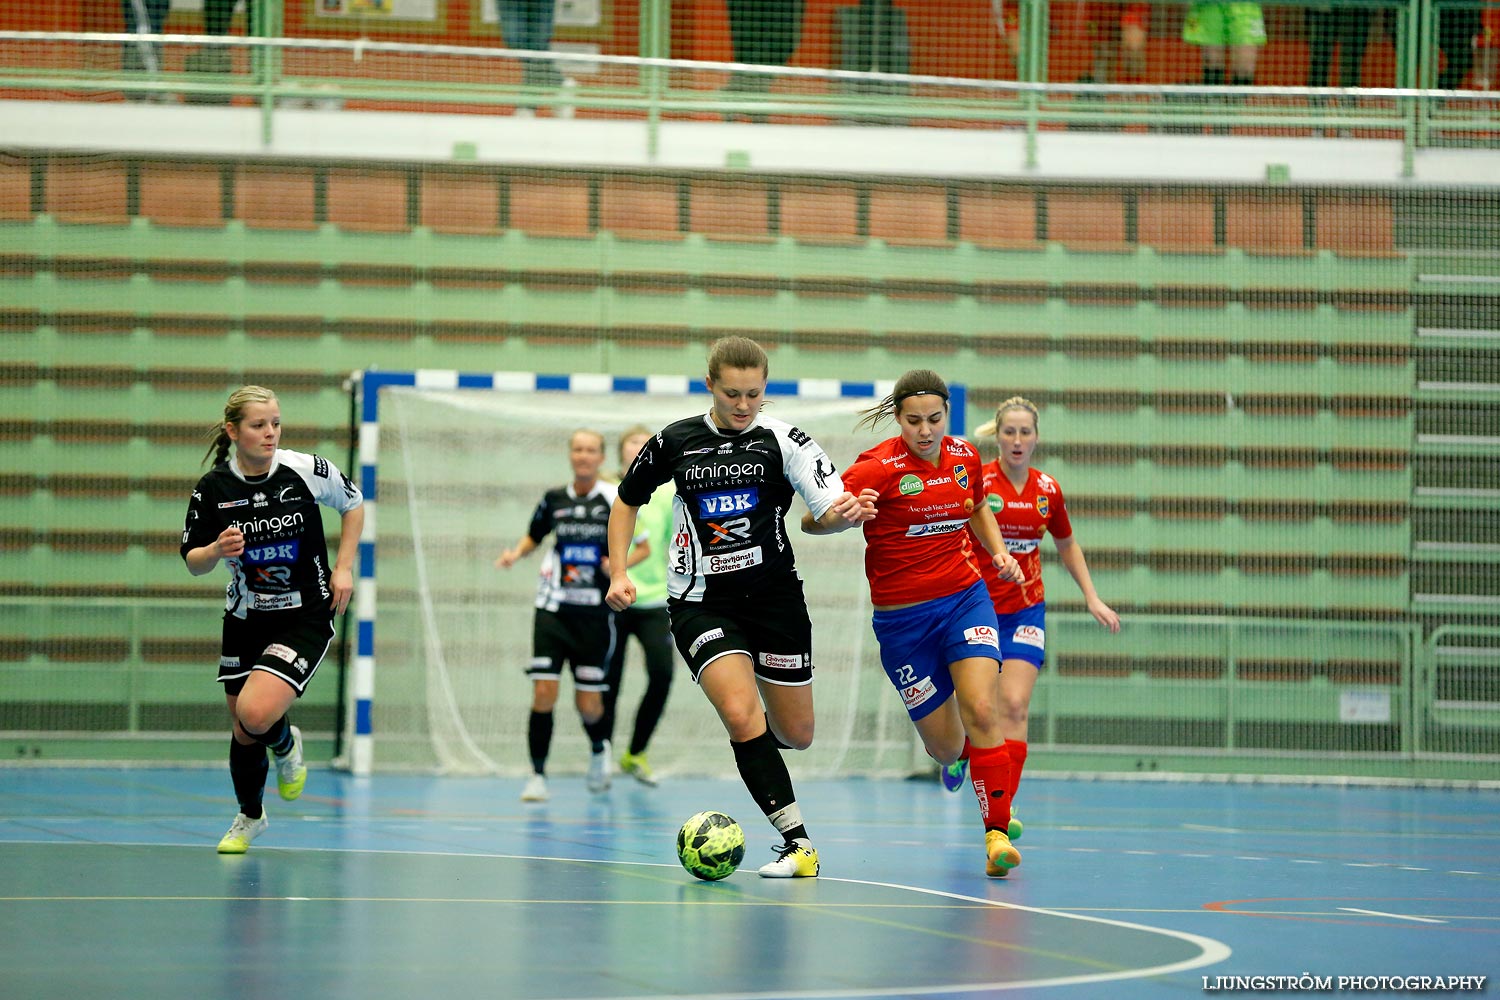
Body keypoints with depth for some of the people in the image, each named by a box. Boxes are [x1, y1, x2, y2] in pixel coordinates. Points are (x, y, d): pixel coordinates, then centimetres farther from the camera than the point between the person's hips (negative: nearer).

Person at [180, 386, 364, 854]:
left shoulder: (306, 470, -12)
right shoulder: (213, 487, -9)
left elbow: (353, 504, 7)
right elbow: (192, 562, -1)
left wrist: (343, 568, -1)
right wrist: (217, 550, -24)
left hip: (305, 617, -3)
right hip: (245, 618, 3)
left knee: (257, 714, -23)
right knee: (243, 731, 12)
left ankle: (287, 746, 14)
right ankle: (249, 816, 40)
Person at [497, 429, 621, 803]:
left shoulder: (616, 499, -3)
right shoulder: (554, 499, 5)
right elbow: (533, 536, 21)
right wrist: (516, 553, 1)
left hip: (595, 614, -1)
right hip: (553, 609, 1)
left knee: (588, 704, 1)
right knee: (544, 692, -11)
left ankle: (599, 749, 35)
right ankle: (537, 775, 0)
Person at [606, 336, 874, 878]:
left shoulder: (783, 440, -5)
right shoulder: (675, 442, 1)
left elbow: (828, 508, -15)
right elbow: (627, 502, 15)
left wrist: (844, 512, -39)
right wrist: (619, 573, 4)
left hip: (774, 595, 1)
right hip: (702, 603, -1)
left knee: (795, 733, 8)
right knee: (741, 713, -22)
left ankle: (752, 745, 47)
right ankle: (797, 843, -15)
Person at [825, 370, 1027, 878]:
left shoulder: (965, 457, 1)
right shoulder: (878, 467, -15)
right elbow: (811, 520, -20)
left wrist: (999, 553, 6)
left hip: (965, 597, 3)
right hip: (902, 616, -2)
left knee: (982, 711, -20)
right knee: (945, 747, 4)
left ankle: (997, 834, -14)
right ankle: (958, 758, 43)